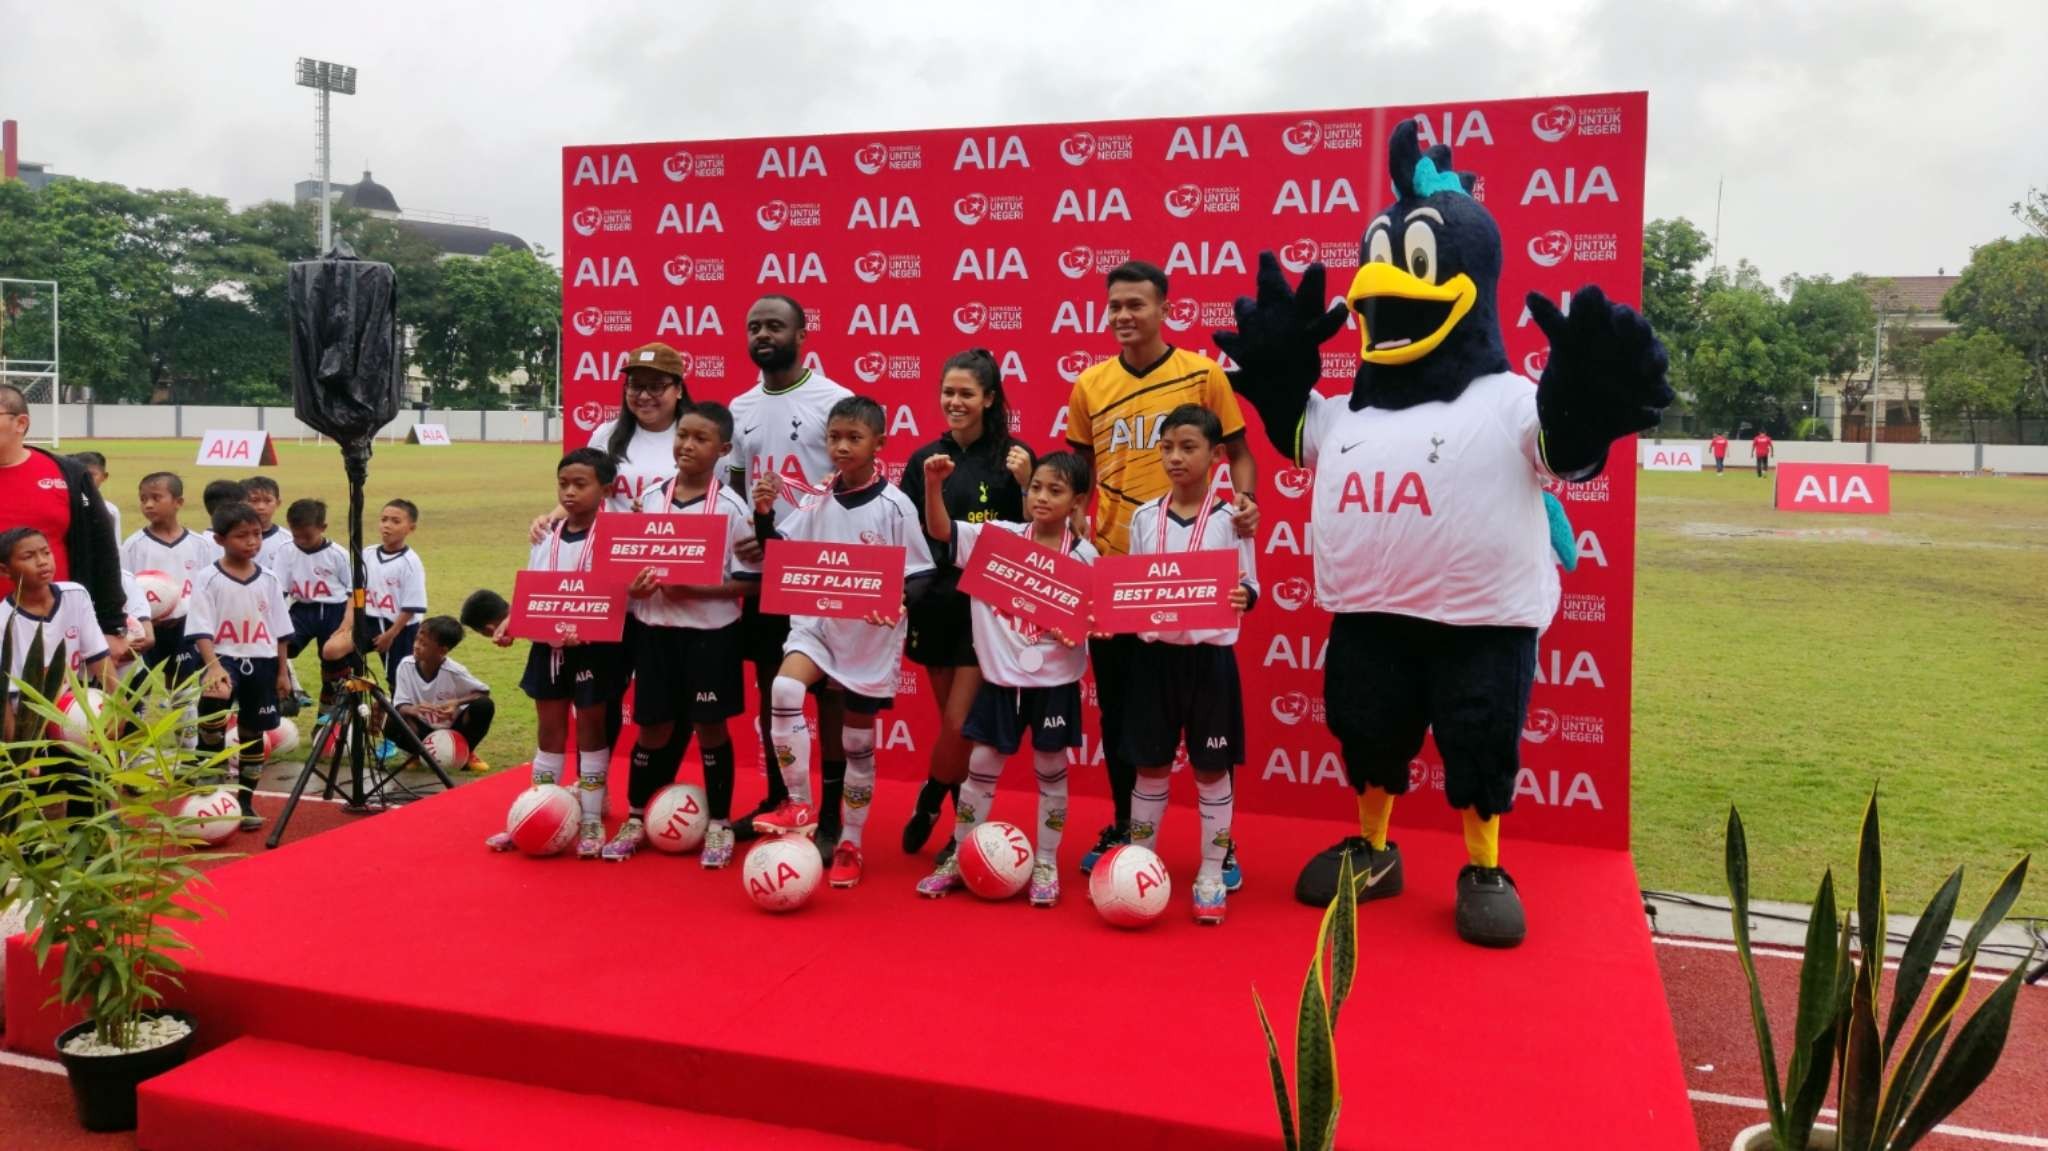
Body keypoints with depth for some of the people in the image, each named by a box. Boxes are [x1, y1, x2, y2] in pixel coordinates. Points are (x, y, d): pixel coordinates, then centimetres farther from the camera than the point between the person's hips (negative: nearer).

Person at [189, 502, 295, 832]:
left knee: (253, 733, 11)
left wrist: (282, 671, 9)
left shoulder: (268, 580, 6)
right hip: (224, 659, -4)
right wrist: (213, 665, -26)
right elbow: (201, 629, -12)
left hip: (260, 662, 4)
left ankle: (245, 801, 25)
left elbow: (280, 631, 11)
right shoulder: (209, 579, -6)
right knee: (212, 705, -33)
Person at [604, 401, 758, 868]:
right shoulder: (651, 498, 4)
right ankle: (635, 818, 27)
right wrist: (634, 585, -9)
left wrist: (695, 590, -20)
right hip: (656, 628, 3)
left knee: (710, 726, 4)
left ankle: (719, 824, 19)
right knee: (654, 727, 10)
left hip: (711, 632, -3)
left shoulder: (732, 507, -8)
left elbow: (750, 580, -9)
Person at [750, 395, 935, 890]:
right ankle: (800, 807, -10)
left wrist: (900, 598, -28)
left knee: (858, 742, 9)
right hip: (818, 621, 3)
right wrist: (764, 515, -13)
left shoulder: (894, 505, -11)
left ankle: (849, 844, 24)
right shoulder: (818, 501, 1)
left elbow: (921, 574, -8)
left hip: (873, 634, -3)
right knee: (784, 690, -25)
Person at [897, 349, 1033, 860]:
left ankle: (928, 803, 20)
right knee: (956, 724, 11)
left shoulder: (1012, 456, -4)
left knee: (959, 721, -6)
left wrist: (1025, 483, -21)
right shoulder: (925, 459, 6)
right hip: (936, 604, 4)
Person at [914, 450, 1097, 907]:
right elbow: (940, 530, -12)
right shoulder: (998, 536, -3)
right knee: (981, 768, 9)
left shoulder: (1084, 556, -5)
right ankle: (958, 858, 22)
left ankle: (1045, 865, 23)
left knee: (1051, 772, 10)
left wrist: (1076, 627, -23)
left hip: (1054, 681, -1)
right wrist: (934, 483, -27)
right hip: (1001, 676, 1)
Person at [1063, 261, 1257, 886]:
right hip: (1111, 566, 3)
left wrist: (1245, 499, -16)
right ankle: (1123, 826, 27)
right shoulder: (1090, 385, 6)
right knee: (1117, 705, 12)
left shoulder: (1203, 374, -2)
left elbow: (1237, 450, 3)